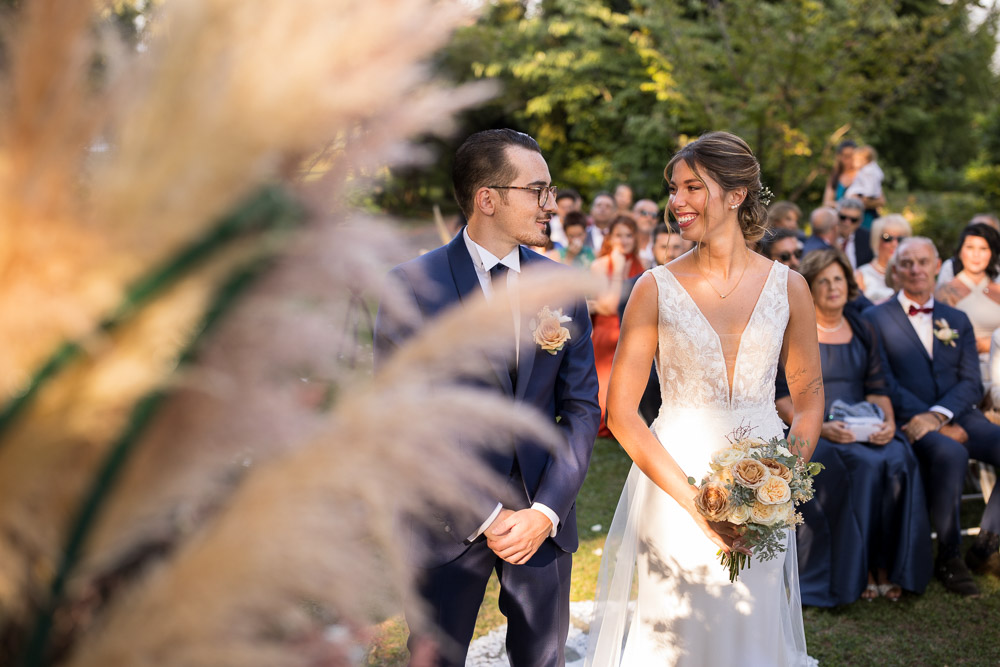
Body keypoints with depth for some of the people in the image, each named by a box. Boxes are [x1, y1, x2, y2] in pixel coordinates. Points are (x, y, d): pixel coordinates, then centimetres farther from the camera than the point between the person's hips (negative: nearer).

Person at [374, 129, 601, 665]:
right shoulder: (411, 287, -9)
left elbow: (581, 408, 3)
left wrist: (546, 511, -8)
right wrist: (482, 515, -14)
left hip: (543, 513, 3)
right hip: (448, 519, -3)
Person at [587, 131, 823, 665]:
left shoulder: (787, 287, -1)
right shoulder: (656, 289, -7)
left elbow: (809, 393, 9)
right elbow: (621, 411, -8)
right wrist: (694, 501, -15)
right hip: (674, 486, -2)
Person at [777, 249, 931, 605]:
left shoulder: (862, 331, 16)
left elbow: (877, 389, 13)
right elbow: (780, 397, -5)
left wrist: (888, 422, -8)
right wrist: (819, 427, -19)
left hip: (864, 430, 4)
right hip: (806, 430, -4)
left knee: (898, 458, -26)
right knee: (862, 464, -31)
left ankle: (883, 565, -20)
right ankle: (853, 572, -21)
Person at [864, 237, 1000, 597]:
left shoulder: (957, 321, 19)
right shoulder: (876, 319, 6)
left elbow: (971, 383, 8)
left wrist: (938, 415, -14)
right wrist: (931, 422, -15)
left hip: (958, 417, 5)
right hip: (912, 422, -4)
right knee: (951, 454, -35)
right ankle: (949, 556, -18)